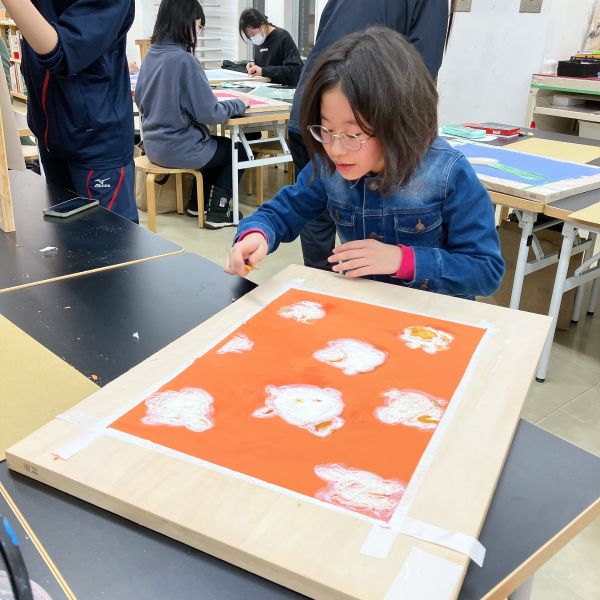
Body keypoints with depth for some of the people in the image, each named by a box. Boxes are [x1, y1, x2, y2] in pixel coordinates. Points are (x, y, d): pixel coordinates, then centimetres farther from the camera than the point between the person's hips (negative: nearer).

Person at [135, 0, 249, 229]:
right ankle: (217, 212, 15)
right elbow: (209, 114, -21)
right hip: (179, 149, -8)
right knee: (238, 150, 16)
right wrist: (239, 104, -3)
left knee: (220, 144, 30)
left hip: (154, 145, 8)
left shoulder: (150, 54, 2)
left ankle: (199, 203, 33)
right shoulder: (184, 60, -22)